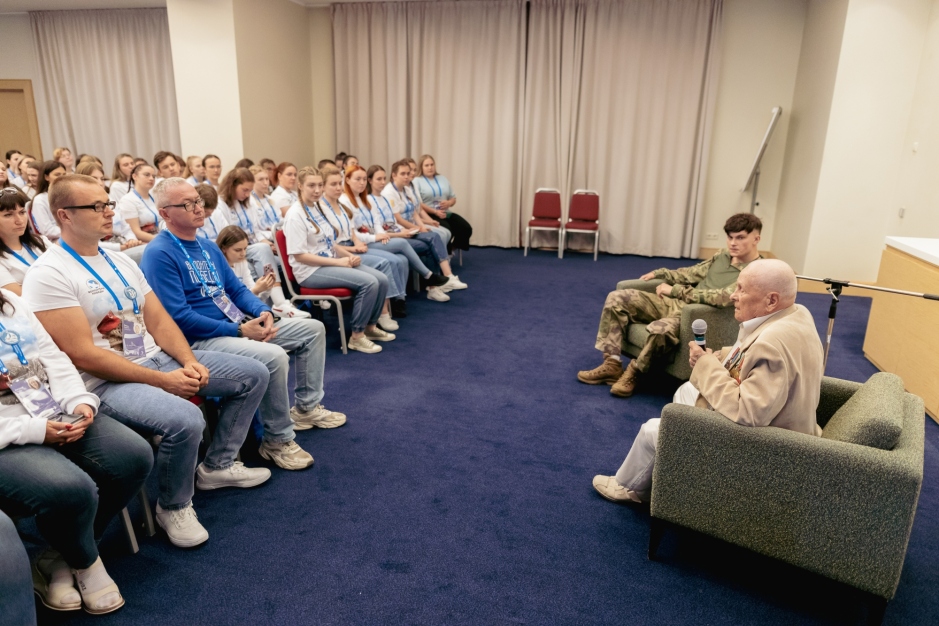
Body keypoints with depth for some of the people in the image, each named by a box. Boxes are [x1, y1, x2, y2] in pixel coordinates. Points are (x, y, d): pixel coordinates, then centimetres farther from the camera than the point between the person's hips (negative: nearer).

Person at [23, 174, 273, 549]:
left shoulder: (120, 261, 11)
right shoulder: (48, 275, -14)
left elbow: (159, 321, 9)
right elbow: (82, 355, -20)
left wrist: (189, 362, -9)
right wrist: (162, 381, -21)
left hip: (159, 360, 9)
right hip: (106, 381, -8)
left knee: (253, 374, 6)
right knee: (185, 420, -36)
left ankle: (218, 465, 19)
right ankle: (173, 506, -4)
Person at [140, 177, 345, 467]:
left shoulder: (208, 247, 14)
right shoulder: (159, 254, -14)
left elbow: (236, 289, 16)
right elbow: (179, 317, -21)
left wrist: (263, 311, -5)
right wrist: (239, 330, -21)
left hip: (238, 327, 9)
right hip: (201, 340, -9)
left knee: (312, 329, 8)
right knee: (274, 356, -34)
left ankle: (307, 407, 19)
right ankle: (277, 441, -13)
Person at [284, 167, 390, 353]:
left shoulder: (317, 208, 12)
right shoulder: (295, 215, -14)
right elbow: (299, 255, -19)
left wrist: (349, 255, -3)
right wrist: (339, 261, -20)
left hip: (331, 263, 8)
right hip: (311, 271, -8)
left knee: (381, 280, -6)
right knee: (369, 282, -24)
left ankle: (370, 326, 11)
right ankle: (357, 336, -12)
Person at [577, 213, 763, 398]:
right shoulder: (723, 255, 15)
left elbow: (722, 297, -21)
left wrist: (676, 290, -17)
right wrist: (659, 273, 19)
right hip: (675, 303, 8)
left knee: (660, 328, -41)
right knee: (616, 298, -6)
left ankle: (634, 373, -12)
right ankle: (612, 364, -9)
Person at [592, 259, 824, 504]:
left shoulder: (775, 345, -34)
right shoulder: (795, 313, -2)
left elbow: (745, 414, -36)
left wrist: (707, 364, -24)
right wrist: (716, 358, -7)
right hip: (773, 424, 10)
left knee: (652, 430, 2)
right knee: (687, 391, 23)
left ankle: (628, 486, 33)